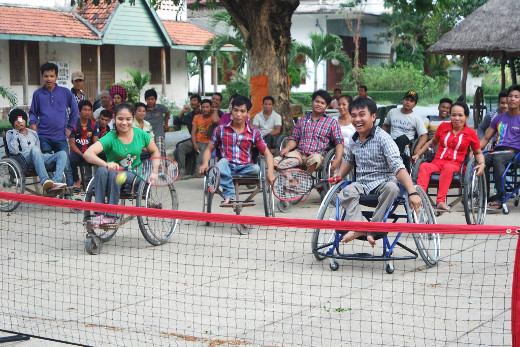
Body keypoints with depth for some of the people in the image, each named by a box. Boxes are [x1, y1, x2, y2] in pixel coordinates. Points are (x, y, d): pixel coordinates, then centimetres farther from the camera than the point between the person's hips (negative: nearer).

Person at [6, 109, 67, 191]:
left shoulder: (33, 133, 30)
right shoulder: (10, 134, 14)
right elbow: (14, 151, -4)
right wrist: (16, 133, -2)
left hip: (39, 158, 6)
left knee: (62, 153, -16)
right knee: (34, 149, -39)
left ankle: (56, 182, -40)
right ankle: (44, 182, -56)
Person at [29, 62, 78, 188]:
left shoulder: (65, 92, 7)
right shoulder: (37, 94, 8)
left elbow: (74, 111, 15)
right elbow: (33, 112, 15)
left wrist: (70, 127, 9)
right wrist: (32, 123, -4)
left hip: (61, 136, -1)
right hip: (43, 137, 1)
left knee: (66, 166, -6)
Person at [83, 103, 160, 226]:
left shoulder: (141, 135, -4)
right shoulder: (110, 138, -14)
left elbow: (155, 151, 14)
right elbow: (88, 154, -29)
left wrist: (154, 172, 0)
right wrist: (106, 164, -48)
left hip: (134, 176, 0)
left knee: (115, 174, -32)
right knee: (101, 170, -33)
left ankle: (111, 216, -26)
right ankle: (99, 213, -30)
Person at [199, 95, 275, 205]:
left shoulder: (254, 133, 8)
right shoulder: (220, 130, 10)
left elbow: (267, 154, 6)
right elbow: (209, 150, 15)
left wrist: (270, 172, -13)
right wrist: (205, 164, -8)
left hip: (245, 168, 1)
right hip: (227, 167, 0)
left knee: (256, 168, -33)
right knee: (222, 162, -35)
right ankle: (228, 195, -38)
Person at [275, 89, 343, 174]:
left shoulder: (332, 122, 9)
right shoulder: (302, 119, 19)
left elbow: (339, 142, 1)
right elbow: (294, 139, 19)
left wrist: (337, 159, -17)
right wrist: (287, 148, -4)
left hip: (318, 154, -3)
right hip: (299, 153, 3)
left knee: (315, 159, -42)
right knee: (276, 161, -22)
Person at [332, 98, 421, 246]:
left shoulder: (382, 138, -11)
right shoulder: (353, 141, 8)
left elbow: (398, 166, -21)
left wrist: (412, 193, -31)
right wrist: (339, 175, 11)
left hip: (383, 182, -4)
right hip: (361, 184, 4)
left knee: (392, 188, -36)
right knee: (347, 192, -28)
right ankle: (358, 227, -42)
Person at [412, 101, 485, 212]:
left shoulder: (471, 133, 10)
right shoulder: (443, 127, 15)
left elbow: (478, 153, 19)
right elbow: (433, 143, 30)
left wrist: (482, 164, -2)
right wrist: (417, 154, 24)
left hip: (455, 164, -2)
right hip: (437, 162, 2)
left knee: (448, 168, -40)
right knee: (423, 166, -33)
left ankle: (441, 201, -49)